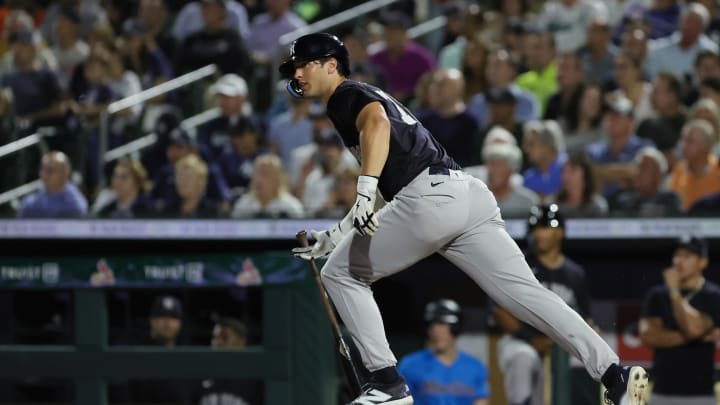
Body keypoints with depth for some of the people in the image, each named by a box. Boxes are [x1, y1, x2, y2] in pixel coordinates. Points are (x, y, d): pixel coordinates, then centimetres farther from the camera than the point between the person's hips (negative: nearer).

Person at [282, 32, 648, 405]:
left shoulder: (346, 95, 8)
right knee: (524, 291, -3)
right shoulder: (368, 97, 36)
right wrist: (333, 238, 47)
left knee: (341, 274, 9)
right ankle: (613, 372, -18)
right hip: (471, 195, 9)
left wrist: (365, 190, -29)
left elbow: (377, 123, -18)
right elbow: (377, 203, 41)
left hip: (429, 197, -9)